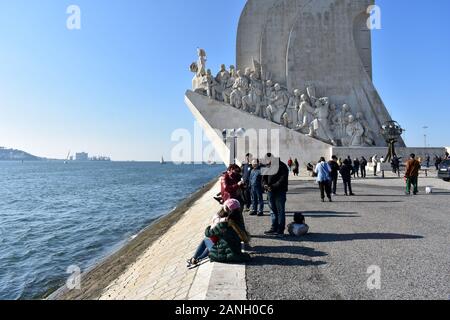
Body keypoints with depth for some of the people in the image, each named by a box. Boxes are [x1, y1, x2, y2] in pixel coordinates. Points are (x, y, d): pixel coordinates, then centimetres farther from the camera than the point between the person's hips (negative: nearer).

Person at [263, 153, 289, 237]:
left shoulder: (282, 166, -8)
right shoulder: (267, 167, 13)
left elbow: (283, 180, -16)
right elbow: (264, 178, 12)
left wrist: (273, 186, -23)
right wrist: (265, 185, -10)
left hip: (280, 192, -7)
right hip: (270, 192, 7)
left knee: (280, 211, -3)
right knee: (273, 210, 12)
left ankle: (280, 230, 3)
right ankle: (274, 229, 21)